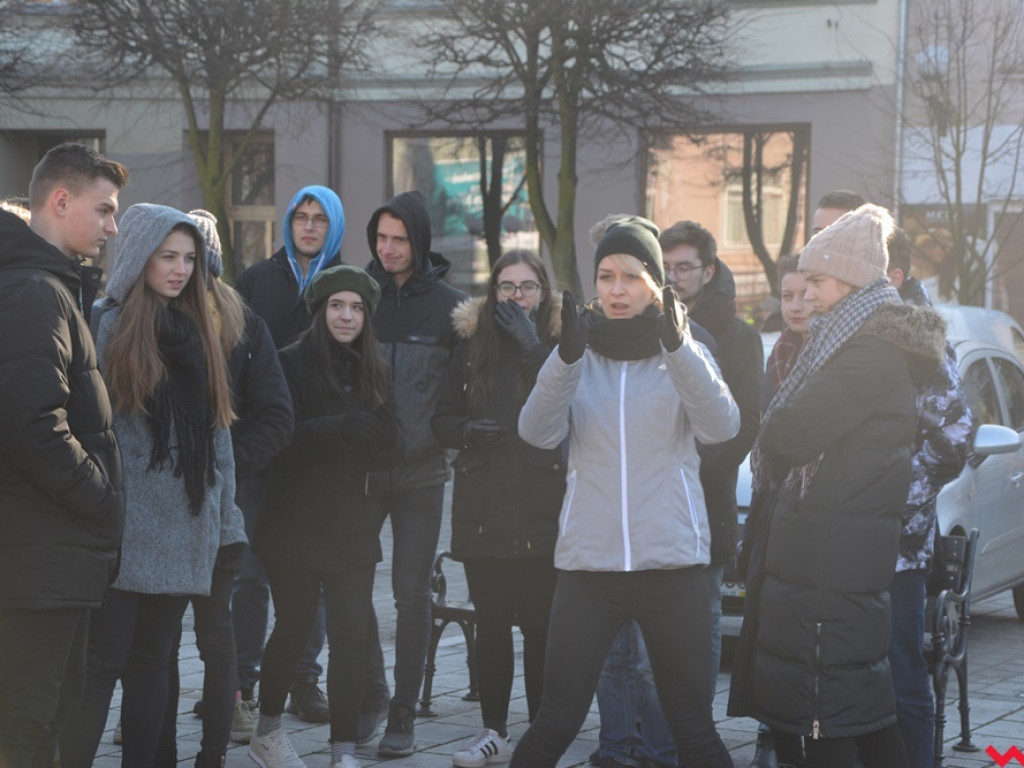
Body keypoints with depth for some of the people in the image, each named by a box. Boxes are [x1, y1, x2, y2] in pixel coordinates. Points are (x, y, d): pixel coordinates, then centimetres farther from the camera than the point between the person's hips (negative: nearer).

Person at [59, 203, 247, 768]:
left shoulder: (196, 333, 15)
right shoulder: (103, 325, -4)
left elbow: (217, 434, 16)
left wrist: (227, 521, 12)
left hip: (183, 531, 6)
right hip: (123, 530, -6)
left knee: (151, 662, 9)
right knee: (102, 665, -6)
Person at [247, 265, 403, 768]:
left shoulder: (373, 372, 11)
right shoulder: (291, 364, -3)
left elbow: (390, 448, 6)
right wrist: (343, 431, -22)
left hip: (354, 525, 3)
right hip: (296, 522, -3)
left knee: (352, 634, -5)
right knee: (294, 627, 7)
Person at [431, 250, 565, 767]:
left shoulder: (558, 342, 2)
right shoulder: (472, 344, 12)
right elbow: (441, 419, 15)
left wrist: (532, 344, -18)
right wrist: (467, 430, -6)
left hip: (540, 508, -3)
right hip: (482, 506, 3)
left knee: (539, 625, -4)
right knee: (490, 623, 7)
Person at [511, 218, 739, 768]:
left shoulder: (684, 356, 6)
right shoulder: (578, 356, 7)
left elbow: (721, 426, -14)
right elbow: (537, 430, -10)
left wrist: (677, 345, -28)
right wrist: (566, 356, -27)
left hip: (673, 563, 0)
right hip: (587, 563, 1)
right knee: (554, 723, -1)